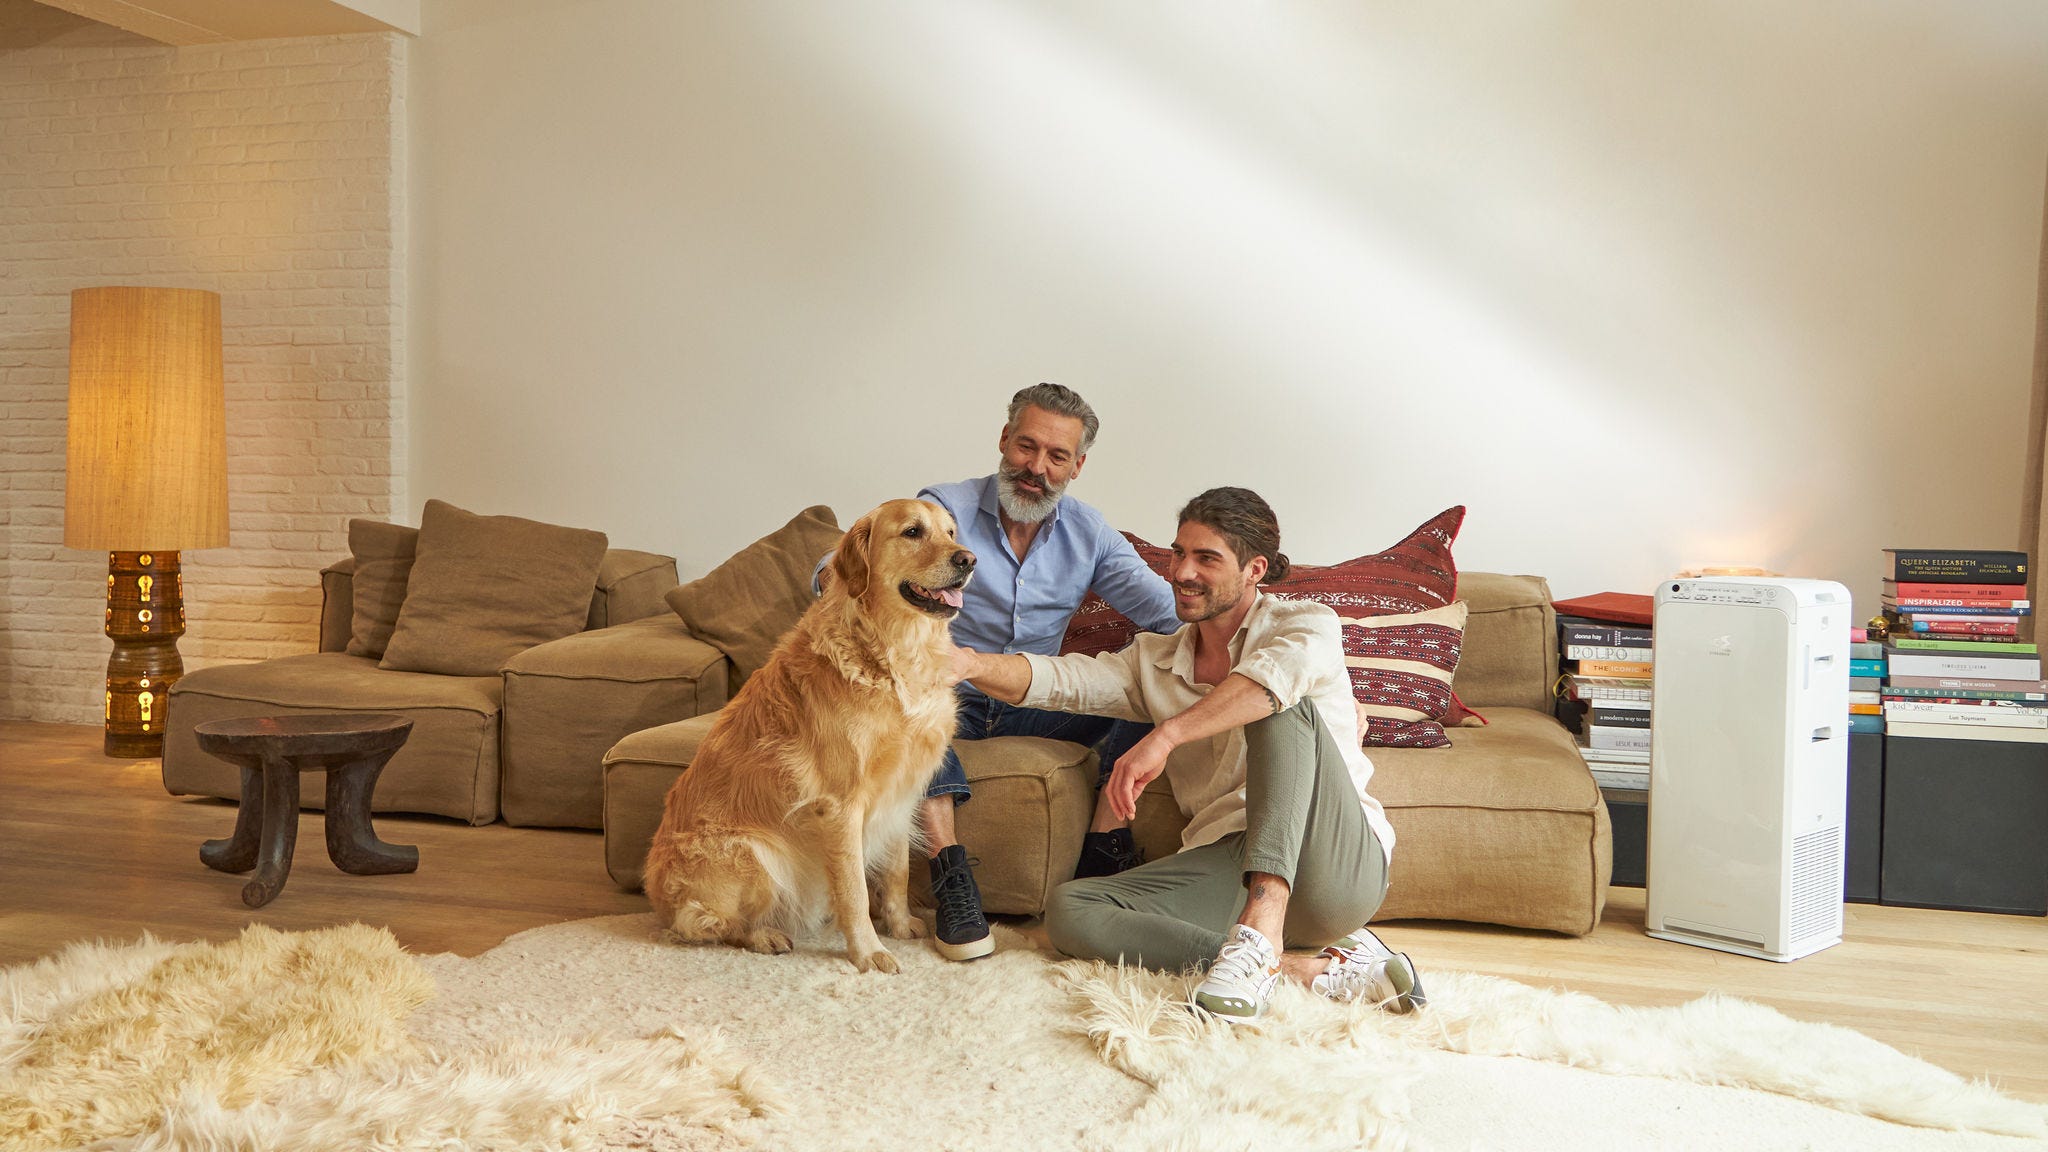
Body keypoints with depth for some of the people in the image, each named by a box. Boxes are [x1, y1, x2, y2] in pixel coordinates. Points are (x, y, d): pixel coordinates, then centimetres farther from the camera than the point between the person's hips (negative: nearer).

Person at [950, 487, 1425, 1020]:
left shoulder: (1304, 622, 4)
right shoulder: (1153, 662, 19)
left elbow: (1289, 665, -22)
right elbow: (1058, 679, 2)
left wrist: (1167, 734, -32)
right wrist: (970, 662, -19)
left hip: (1336, 862, -4)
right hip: (1224, 865, 4)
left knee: (1281, 705, -26)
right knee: (1070, 911, -19)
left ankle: (1261, 934, -40)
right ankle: (1317, 968, -25)